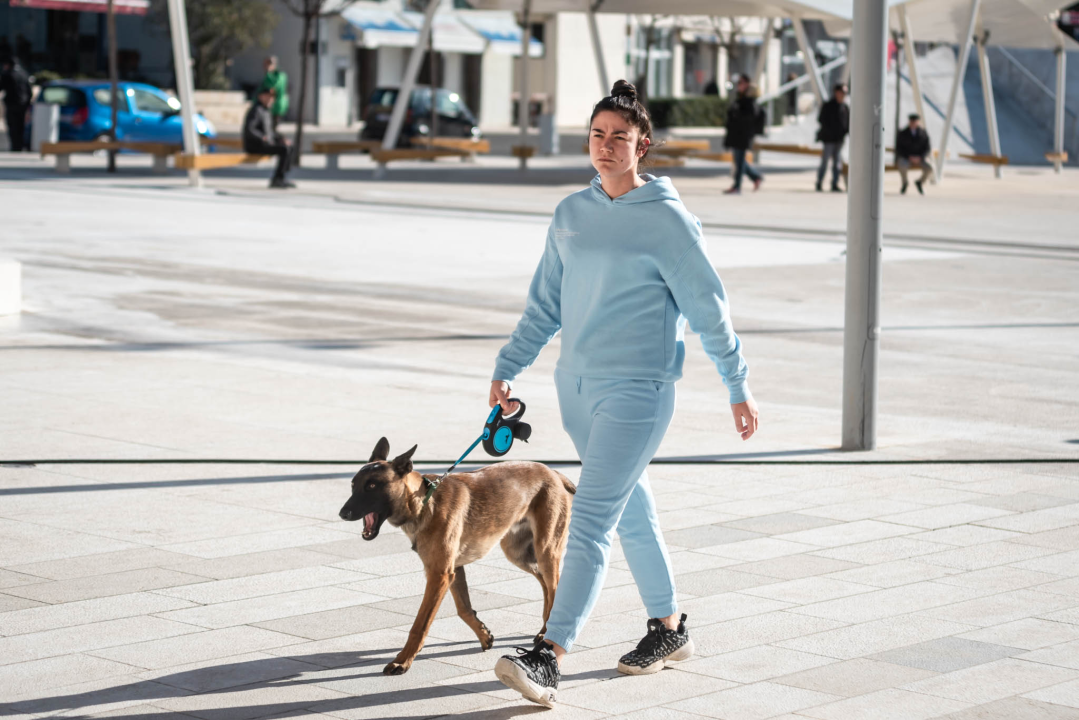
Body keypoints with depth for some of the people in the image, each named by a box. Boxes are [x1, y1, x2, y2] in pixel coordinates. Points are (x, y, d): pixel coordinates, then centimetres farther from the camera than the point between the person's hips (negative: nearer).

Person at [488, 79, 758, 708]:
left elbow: (710, 309, -4)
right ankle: (669, 628, 32)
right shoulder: (571, 214, 9)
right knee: (632, 512, 17)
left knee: (590, 521, -14)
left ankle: (549, 658, -20)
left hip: (637, 390, -7)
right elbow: (545, 303, 15)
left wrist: (739, 387, 0)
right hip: (577, 386, 7)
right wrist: (507, 370, 9)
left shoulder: (668, 220, -8)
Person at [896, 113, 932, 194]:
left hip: (919, 158, 2)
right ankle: (904, 183, -4)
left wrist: (919, 158, -21)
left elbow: (927, 149, -2)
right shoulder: (902, 134, -8)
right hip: (904, 158, -2)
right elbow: (898, 149, -8)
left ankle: (920, 182, 6)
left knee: (929, 169, -28)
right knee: (902, 167, -38)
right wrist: (909, 157, -22)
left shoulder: (923, 134, -4)